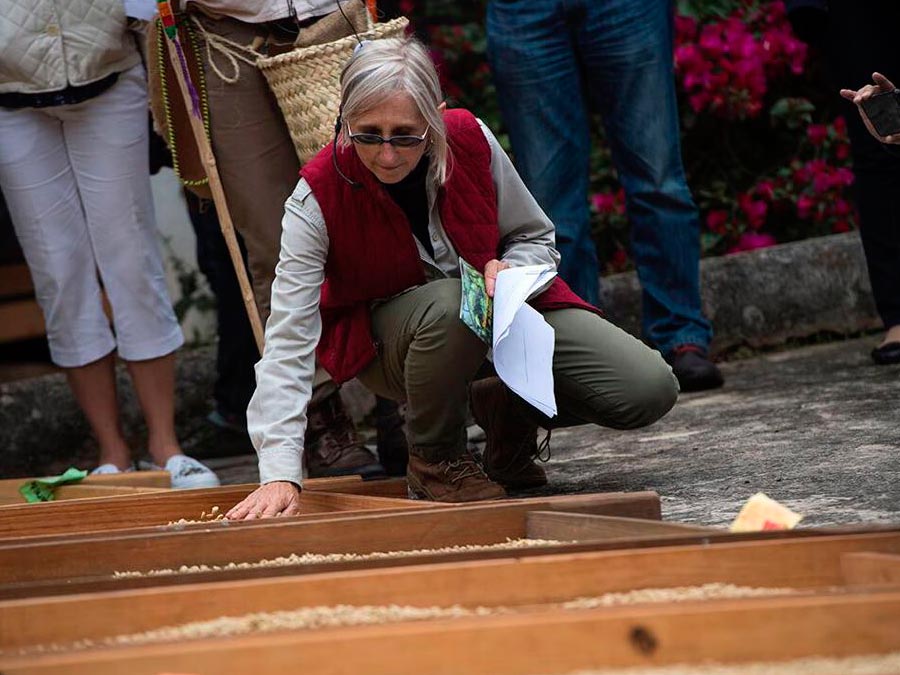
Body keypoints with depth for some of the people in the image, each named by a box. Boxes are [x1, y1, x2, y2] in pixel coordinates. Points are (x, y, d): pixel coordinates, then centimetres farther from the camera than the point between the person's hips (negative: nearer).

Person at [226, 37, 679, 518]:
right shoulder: (317, 198, -26)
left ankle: (504, 407, 13)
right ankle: (435, 457, -12)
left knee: (649, 390, -16)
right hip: (385, 331, -3)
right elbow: (288, 340, -32)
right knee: (452, 306, -41)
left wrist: (510, 274, -25)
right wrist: (280, 475, -43)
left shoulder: (471, 141, -19)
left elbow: (537, 239, 0)